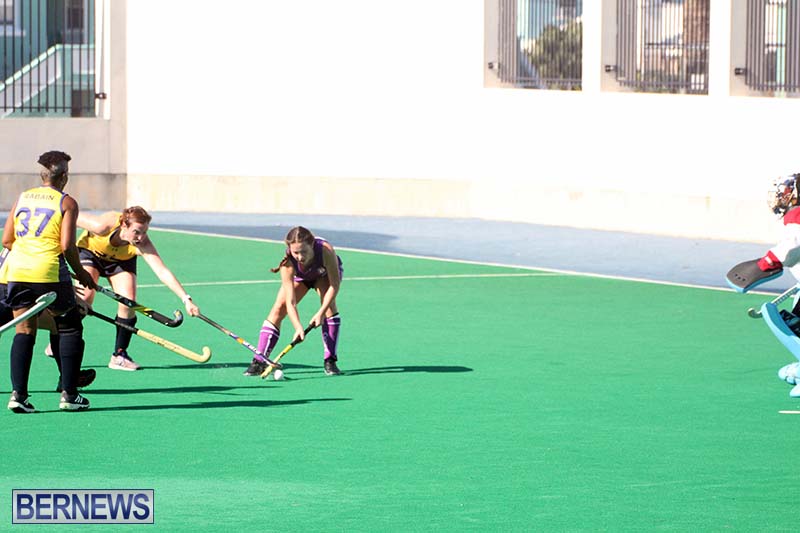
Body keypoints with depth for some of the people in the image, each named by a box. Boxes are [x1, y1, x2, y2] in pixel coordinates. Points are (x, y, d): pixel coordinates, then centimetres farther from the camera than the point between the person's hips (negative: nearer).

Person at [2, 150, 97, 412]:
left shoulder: (22, 198, 14)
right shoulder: (67, 202, -1)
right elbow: (67, 246, -9)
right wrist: (80, 273, 6)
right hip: (49, 273, -4)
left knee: (24, 330, 9)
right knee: (70, 328, 10)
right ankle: (69, 395, 8)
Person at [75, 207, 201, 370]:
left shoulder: (143, 245, -35)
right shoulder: (103, 226, -40)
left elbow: (163, 272, -41)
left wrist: (186, 300, -50)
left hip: (121, 261, 2)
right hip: (90, 251, -2)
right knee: (85, 298, -20)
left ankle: (119, 355, 1)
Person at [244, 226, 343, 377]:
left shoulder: (326, 250, -43)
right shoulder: (288, 263, -40)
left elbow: (334, 285, -31)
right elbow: (290, 301, -40)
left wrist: (321, 313, -39)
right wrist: (298, 327, -54)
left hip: (326, 274, -1)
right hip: (299, 276, 1)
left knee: (328, 303, -27)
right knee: (278, 309, -14)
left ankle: (330, 361, -21)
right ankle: (259, 362, -7)